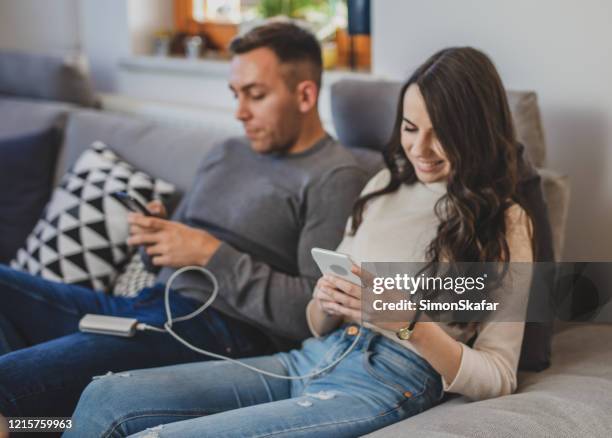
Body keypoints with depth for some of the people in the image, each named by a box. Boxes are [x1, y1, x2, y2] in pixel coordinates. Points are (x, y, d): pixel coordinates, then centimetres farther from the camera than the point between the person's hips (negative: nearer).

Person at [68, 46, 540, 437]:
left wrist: (410, 323, -19)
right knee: (106, 398, -14)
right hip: (310, 360, 6)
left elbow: (498, 378, -4)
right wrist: (326, 304, -6)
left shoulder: (504, 222, 1)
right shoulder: (384, 185, 16)